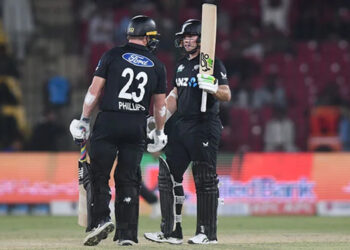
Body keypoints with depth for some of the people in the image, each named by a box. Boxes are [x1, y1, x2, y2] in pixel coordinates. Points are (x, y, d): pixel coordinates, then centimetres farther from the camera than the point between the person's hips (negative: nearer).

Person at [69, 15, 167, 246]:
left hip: (108, 123, -2)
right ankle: (127, 234, 5)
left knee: (99, 175, 1)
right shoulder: (157, 66, 9)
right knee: (128, 179, 7)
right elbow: (160, 104, 13)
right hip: (137, 127, 2)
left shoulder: (113, 56, 2)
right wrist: (159, 133, 25)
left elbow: (95, 90, -1)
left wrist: (84, 121, 4)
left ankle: (100, 220, -17)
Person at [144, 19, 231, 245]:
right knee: (168, 175, 4)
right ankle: (171, 231, 6)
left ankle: (208, 233, 2)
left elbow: (227, 95, -13)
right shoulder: (182, 65, 18)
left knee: (205, 181, -5)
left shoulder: (213, 64, -7)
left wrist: (212, 88, -32)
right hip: (182, 125, 8)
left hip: (205, 128, -8)